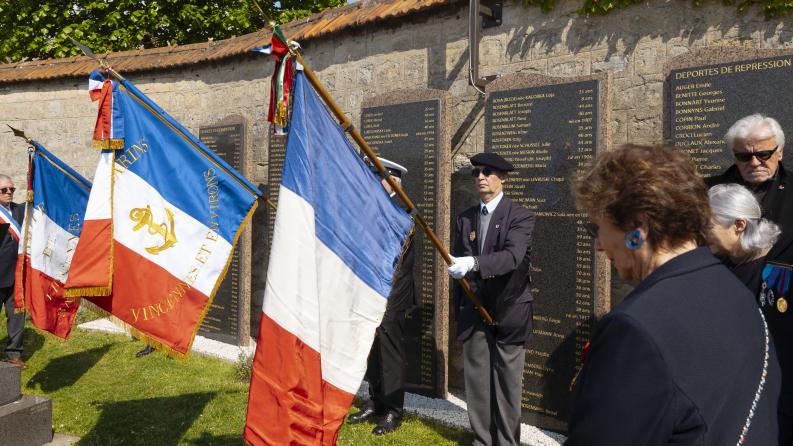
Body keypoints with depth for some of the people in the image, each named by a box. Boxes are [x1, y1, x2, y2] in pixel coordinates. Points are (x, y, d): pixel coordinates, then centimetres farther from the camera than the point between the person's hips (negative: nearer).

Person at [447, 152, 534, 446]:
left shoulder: (520, 216, -5)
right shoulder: (464, 219, 9)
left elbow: (512, 256, -22)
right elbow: (458, 268, 11)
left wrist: (472, 263, -37)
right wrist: (459, 309, 8)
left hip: (508, 309, -3)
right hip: (474, 311, 4)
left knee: (507, 384, 3)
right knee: (476, 382, 7)